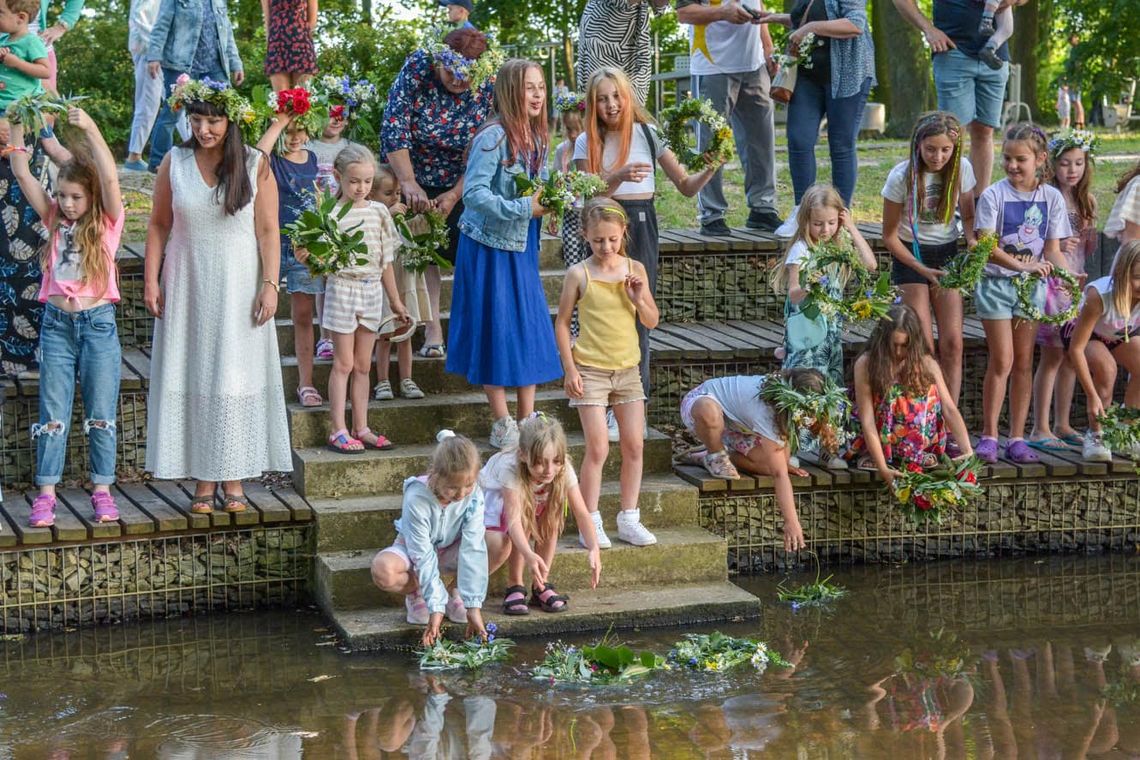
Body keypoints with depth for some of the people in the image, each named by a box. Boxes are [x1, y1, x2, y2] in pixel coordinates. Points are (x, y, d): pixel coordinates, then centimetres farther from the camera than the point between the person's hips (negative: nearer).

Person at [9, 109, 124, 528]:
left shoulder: (107, 222, -1)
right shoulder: (55, 218, 7)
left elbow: (110, 178, -18)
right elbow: (22, 173, 2)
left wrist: (89, 129, -25)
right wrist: (17, 128, -7)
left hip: (98, 323, -3)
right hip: (56, 323, 3)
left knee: (101, 414, 5)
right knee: (52, 415, 4)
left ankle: (102, 490, 13)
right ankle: (46, 494, 6)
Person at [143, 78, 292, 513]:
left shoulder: (255, 165, -2)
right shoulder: (174, 164, 2)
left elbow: (268, 231, -3)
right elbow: (159, 225, 6)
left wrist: (270, 285, -9)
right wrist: (151, 280, 0)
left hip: (239, 288, -1)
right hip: (188, 286, 1)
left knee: (237, 377, 1)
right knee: (193, 378, 1)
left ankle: (234, 481, 7)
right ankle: (203, 483, 5)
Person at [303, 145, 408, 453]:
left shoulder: (378, 212, 7)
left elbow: (385, 260, 14)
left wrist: (396, 300, 18)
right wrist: (306, 257, -33)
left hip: (372, 291, 5)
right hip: (342, 288, -5)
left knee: (363, 365, 11)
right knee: (344, 363, -1)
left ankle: (361, 428, 17)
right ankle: (339, 430, 4)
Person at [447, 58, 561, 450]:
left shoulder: (536, 138, 6)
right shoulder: (494, 136, -18)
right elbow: (473, 193, -23)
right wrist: (522, 208, -28)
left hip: (521, 246, 8)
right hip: (488, 246, -8)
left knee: (531, 328, 6)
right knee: (495, 330, -2)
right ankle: (502, 425, 6)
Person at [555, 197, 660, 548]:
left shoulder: (635, 269, 2)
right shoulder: (579, 274, -6)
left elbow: (652, 322, 7)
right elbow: (562, 323, -2)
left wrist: (639, 299, -12)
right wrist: (570, 369, -8)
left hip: (628, 369, 4)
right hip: (591, 370, -4)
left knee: (635, 446, 5)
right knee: (598, 449, -7)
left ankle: (629, 519, 15)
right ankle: (591, 523, 2)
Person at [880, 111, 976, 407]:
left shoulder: (962, 169, -8)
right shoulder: (901, 177, -16)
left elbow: (967, 216, 8)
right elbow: (890, 236, -8)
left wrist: (972, 242, -14)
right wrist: (922, 270, -16)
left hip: (947, 253, 3)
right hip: (911, 256, -3)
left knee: (952, 343, -6)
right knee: (924, 346, -12)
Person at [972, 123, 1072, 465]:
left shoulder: (1051, 197, 2)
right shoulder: (994, 195, -7)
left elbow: (1053, 250, 2)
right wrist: (1021, 264, -28)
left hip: (1032, 285, 3)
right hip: (997, 283, -3)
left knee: (1024, 363, 6)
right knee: (1002, 361, -5)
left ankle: (1017, 438, 11)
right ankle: (989, 435, 5)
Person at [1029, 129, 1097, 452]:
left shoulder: (1086, 201, 11)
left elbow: (1088, 250, 17)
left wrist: (1089, 230, -3)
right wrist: (1056, 246, -24)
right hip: (1050, 280, -7)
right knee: (1053, 354, -8)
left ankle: (1062, 425, 17)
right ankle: (1040, 429, -3)